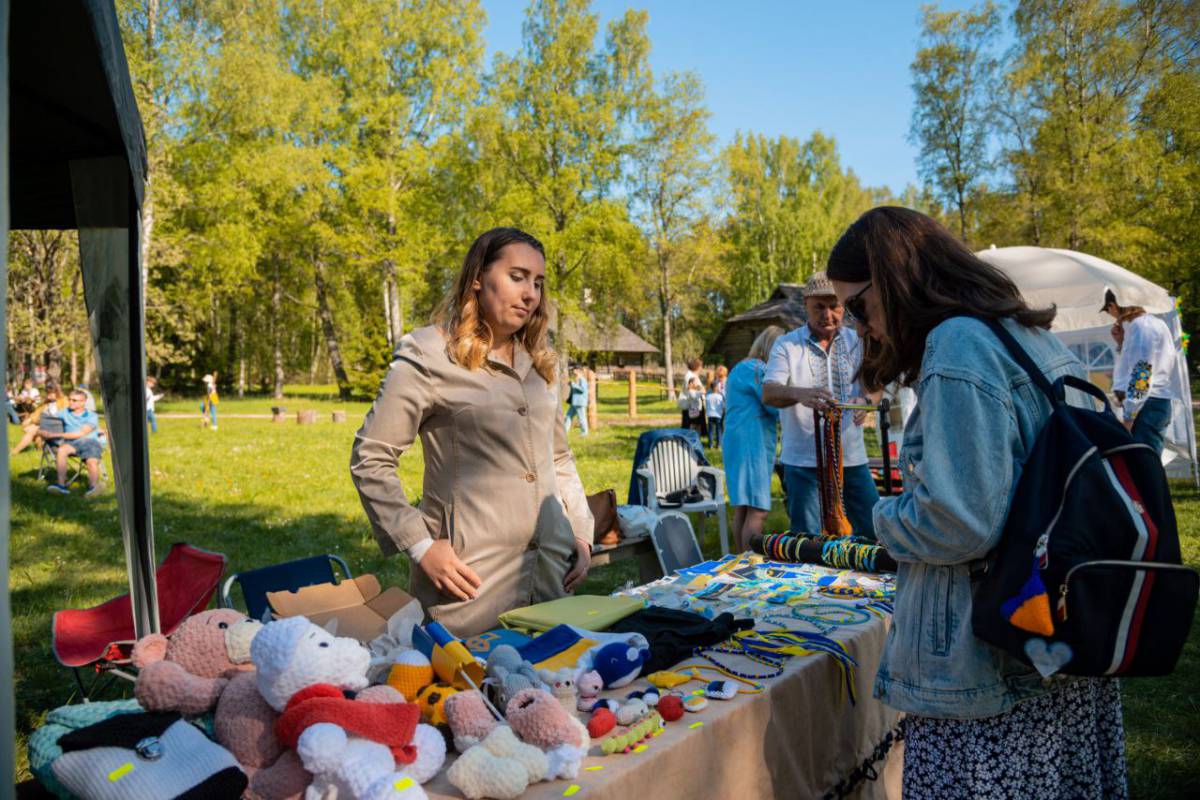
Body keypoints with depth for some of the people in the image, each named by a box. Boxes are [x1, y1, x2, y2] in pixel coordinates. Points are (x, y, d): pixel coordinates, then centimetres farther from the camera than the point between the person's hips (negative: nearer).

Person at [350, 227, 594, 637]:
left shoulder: (539, 363, 13)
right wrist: (421, 546, -12)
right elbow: (370, 460, -6)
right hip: (474, 573, -6)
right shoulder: (427, 354, -6)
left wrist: (581, 534, 11)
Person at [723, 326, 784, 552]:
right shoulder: (758, 368, -11)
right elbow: (776, 407, -13)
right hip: (752, 445, -11)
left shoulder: (739, 368, 21)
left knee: (742, 508, 13)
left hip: (736, 443, 11)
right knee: (758, 511, -12)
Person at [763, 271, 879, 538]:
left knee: (873, 528, 6)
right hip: (804, 459, -2)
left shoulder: (857, 342, 7)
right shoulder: (786, 345, -2)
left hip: (852, 456, 3)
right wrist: (800, 393, -37)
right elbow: (768, 393, -14)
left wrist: (866, 399, -24)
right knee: (807, 537, 2)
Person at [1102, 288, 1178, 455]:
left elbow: (1141, 374, -18)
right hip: (1155, 403, 10)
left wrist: (1128, 418, -19)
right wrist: (1121, 343, 14)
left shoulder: (1139, 325, -11)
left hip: (1146, 405, -10)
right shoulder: (1152, 322, 20)